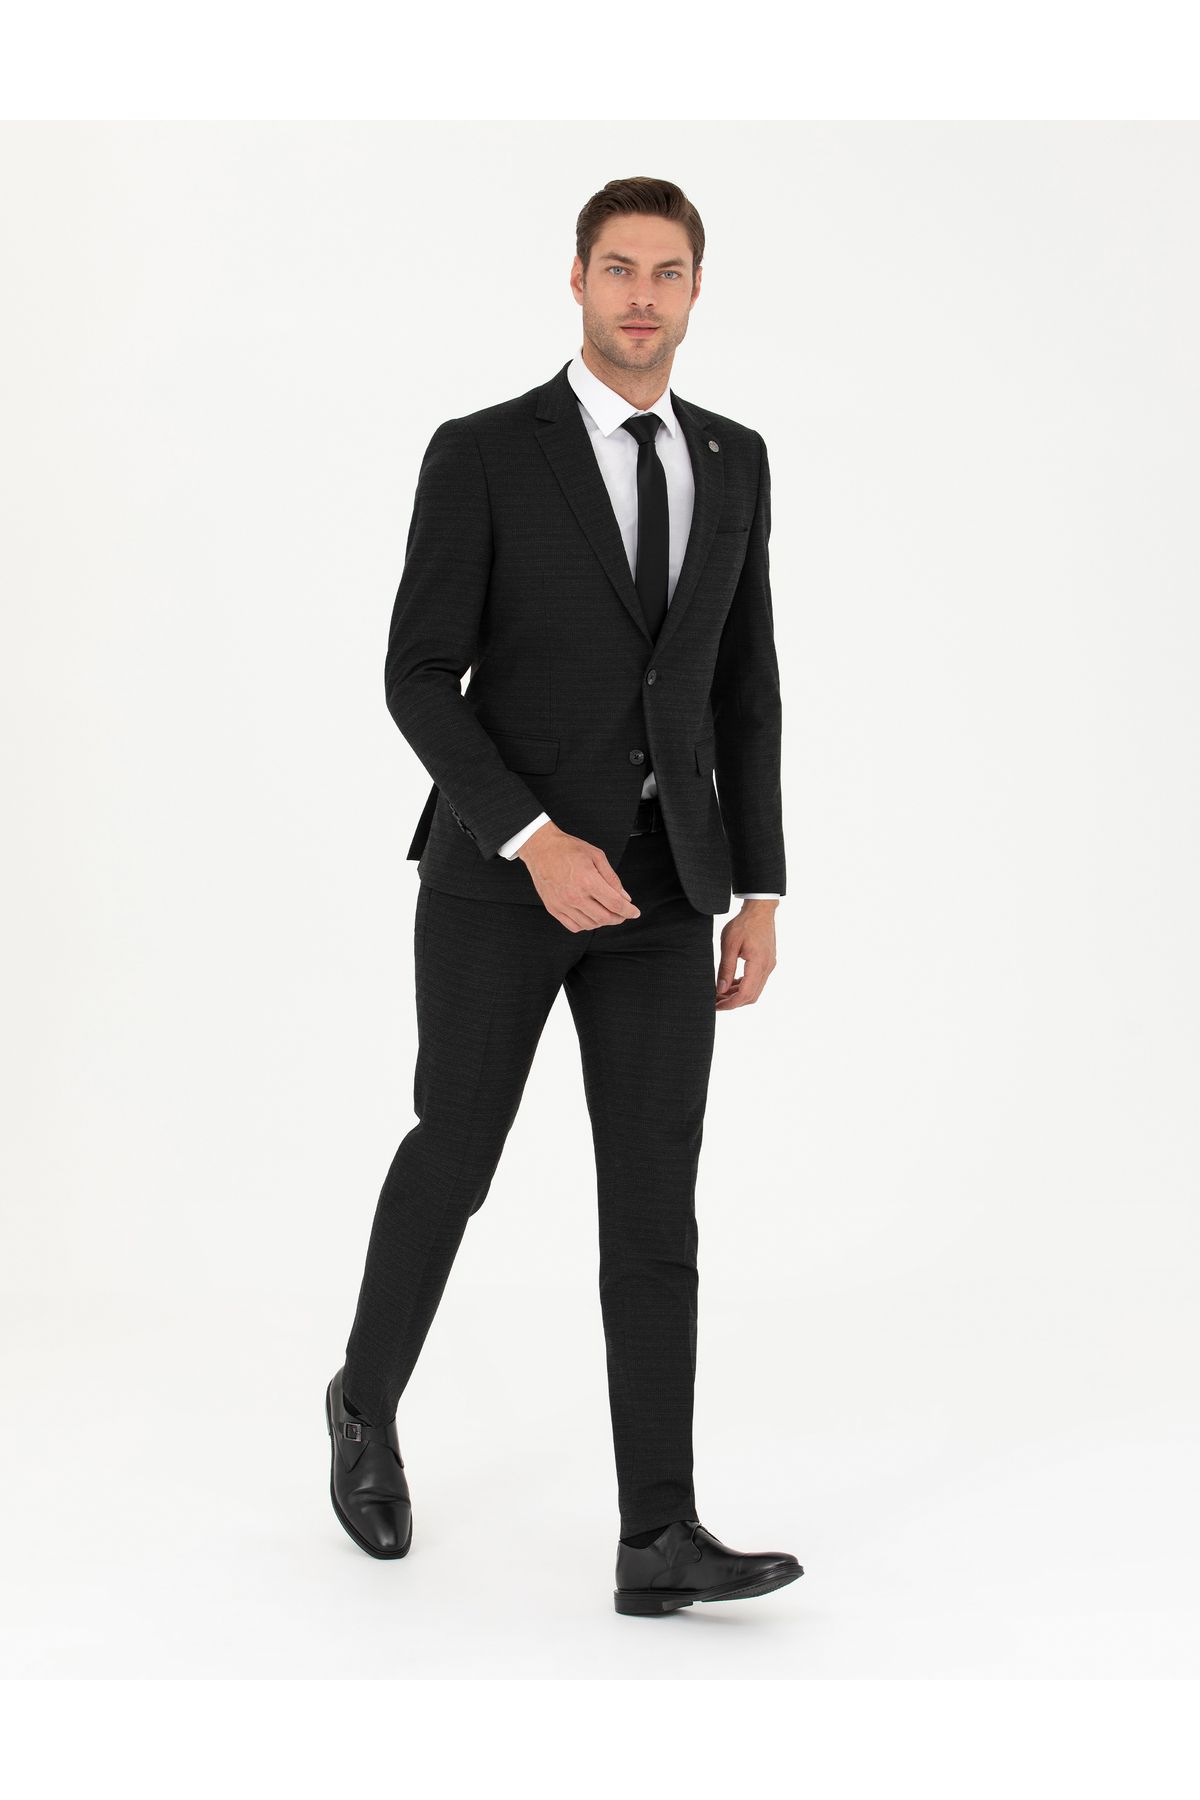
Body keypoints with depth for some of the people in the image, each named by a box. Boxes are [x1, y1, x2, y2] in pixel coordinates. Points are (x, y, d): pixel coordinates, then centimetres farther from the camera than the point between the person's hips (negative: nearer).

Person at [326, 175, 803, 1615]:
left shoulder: (734, 462, 10)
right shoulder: (480, 455, -5)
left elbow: (743, 694, 12)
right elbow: (419, 680, -9)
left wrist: (760, 897, 6)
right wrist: (536, 841, -22)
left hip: (659, 885, 3)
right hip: (500, 870, -3)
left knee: (653, 1202, -5)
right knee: (455, 1159, 10)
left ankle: (660, 1541, -5)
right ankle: (369, 1401, 38)